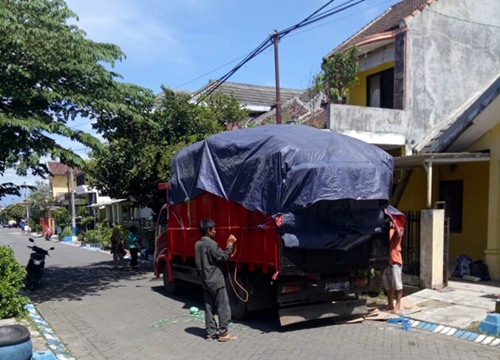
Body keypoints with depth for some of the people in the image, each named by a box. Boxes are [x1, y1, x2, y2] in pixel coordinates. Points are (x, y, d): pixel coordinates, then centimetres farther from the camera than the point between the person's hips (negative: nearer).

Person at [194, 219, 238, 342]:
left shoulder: (198, 244, 9)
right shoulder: (211, 244, -18)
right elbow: (223, 257, -18)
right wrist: (230, 245, -10)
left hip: (205, 281, 8)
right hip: (216, 281, -8)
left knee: (209, 307, 11)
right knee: (223, 308, 0)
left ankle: (211, 333, 15)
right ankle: (223, 333, 4)